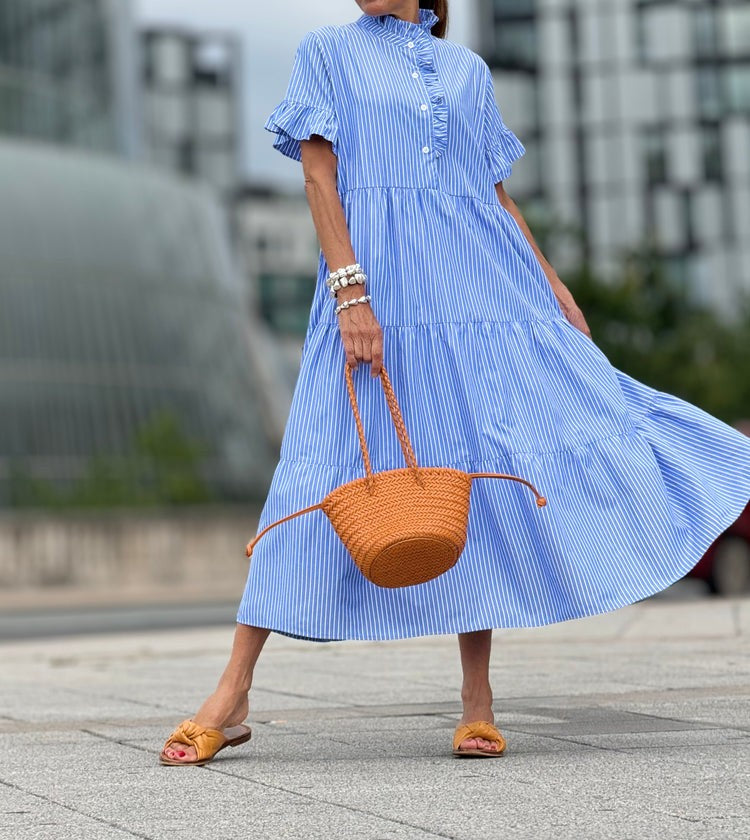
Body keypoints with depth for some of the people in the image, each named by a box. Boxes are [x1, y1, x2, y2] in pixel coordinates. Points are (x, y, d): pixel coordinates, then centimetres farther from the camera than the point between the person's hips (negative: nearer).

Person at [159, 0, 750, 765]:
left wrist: (549, 284, 8)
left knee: (484, 467, -4)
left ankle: (478, 698, 5)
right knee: (329, 473, -7)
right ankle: (234, 694, -2)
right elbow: (320, 178, -1)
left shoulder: (468, 70, 17)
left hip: (480, 285, 3)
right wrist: (351, 292, -13)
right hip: (376, 283, -3)